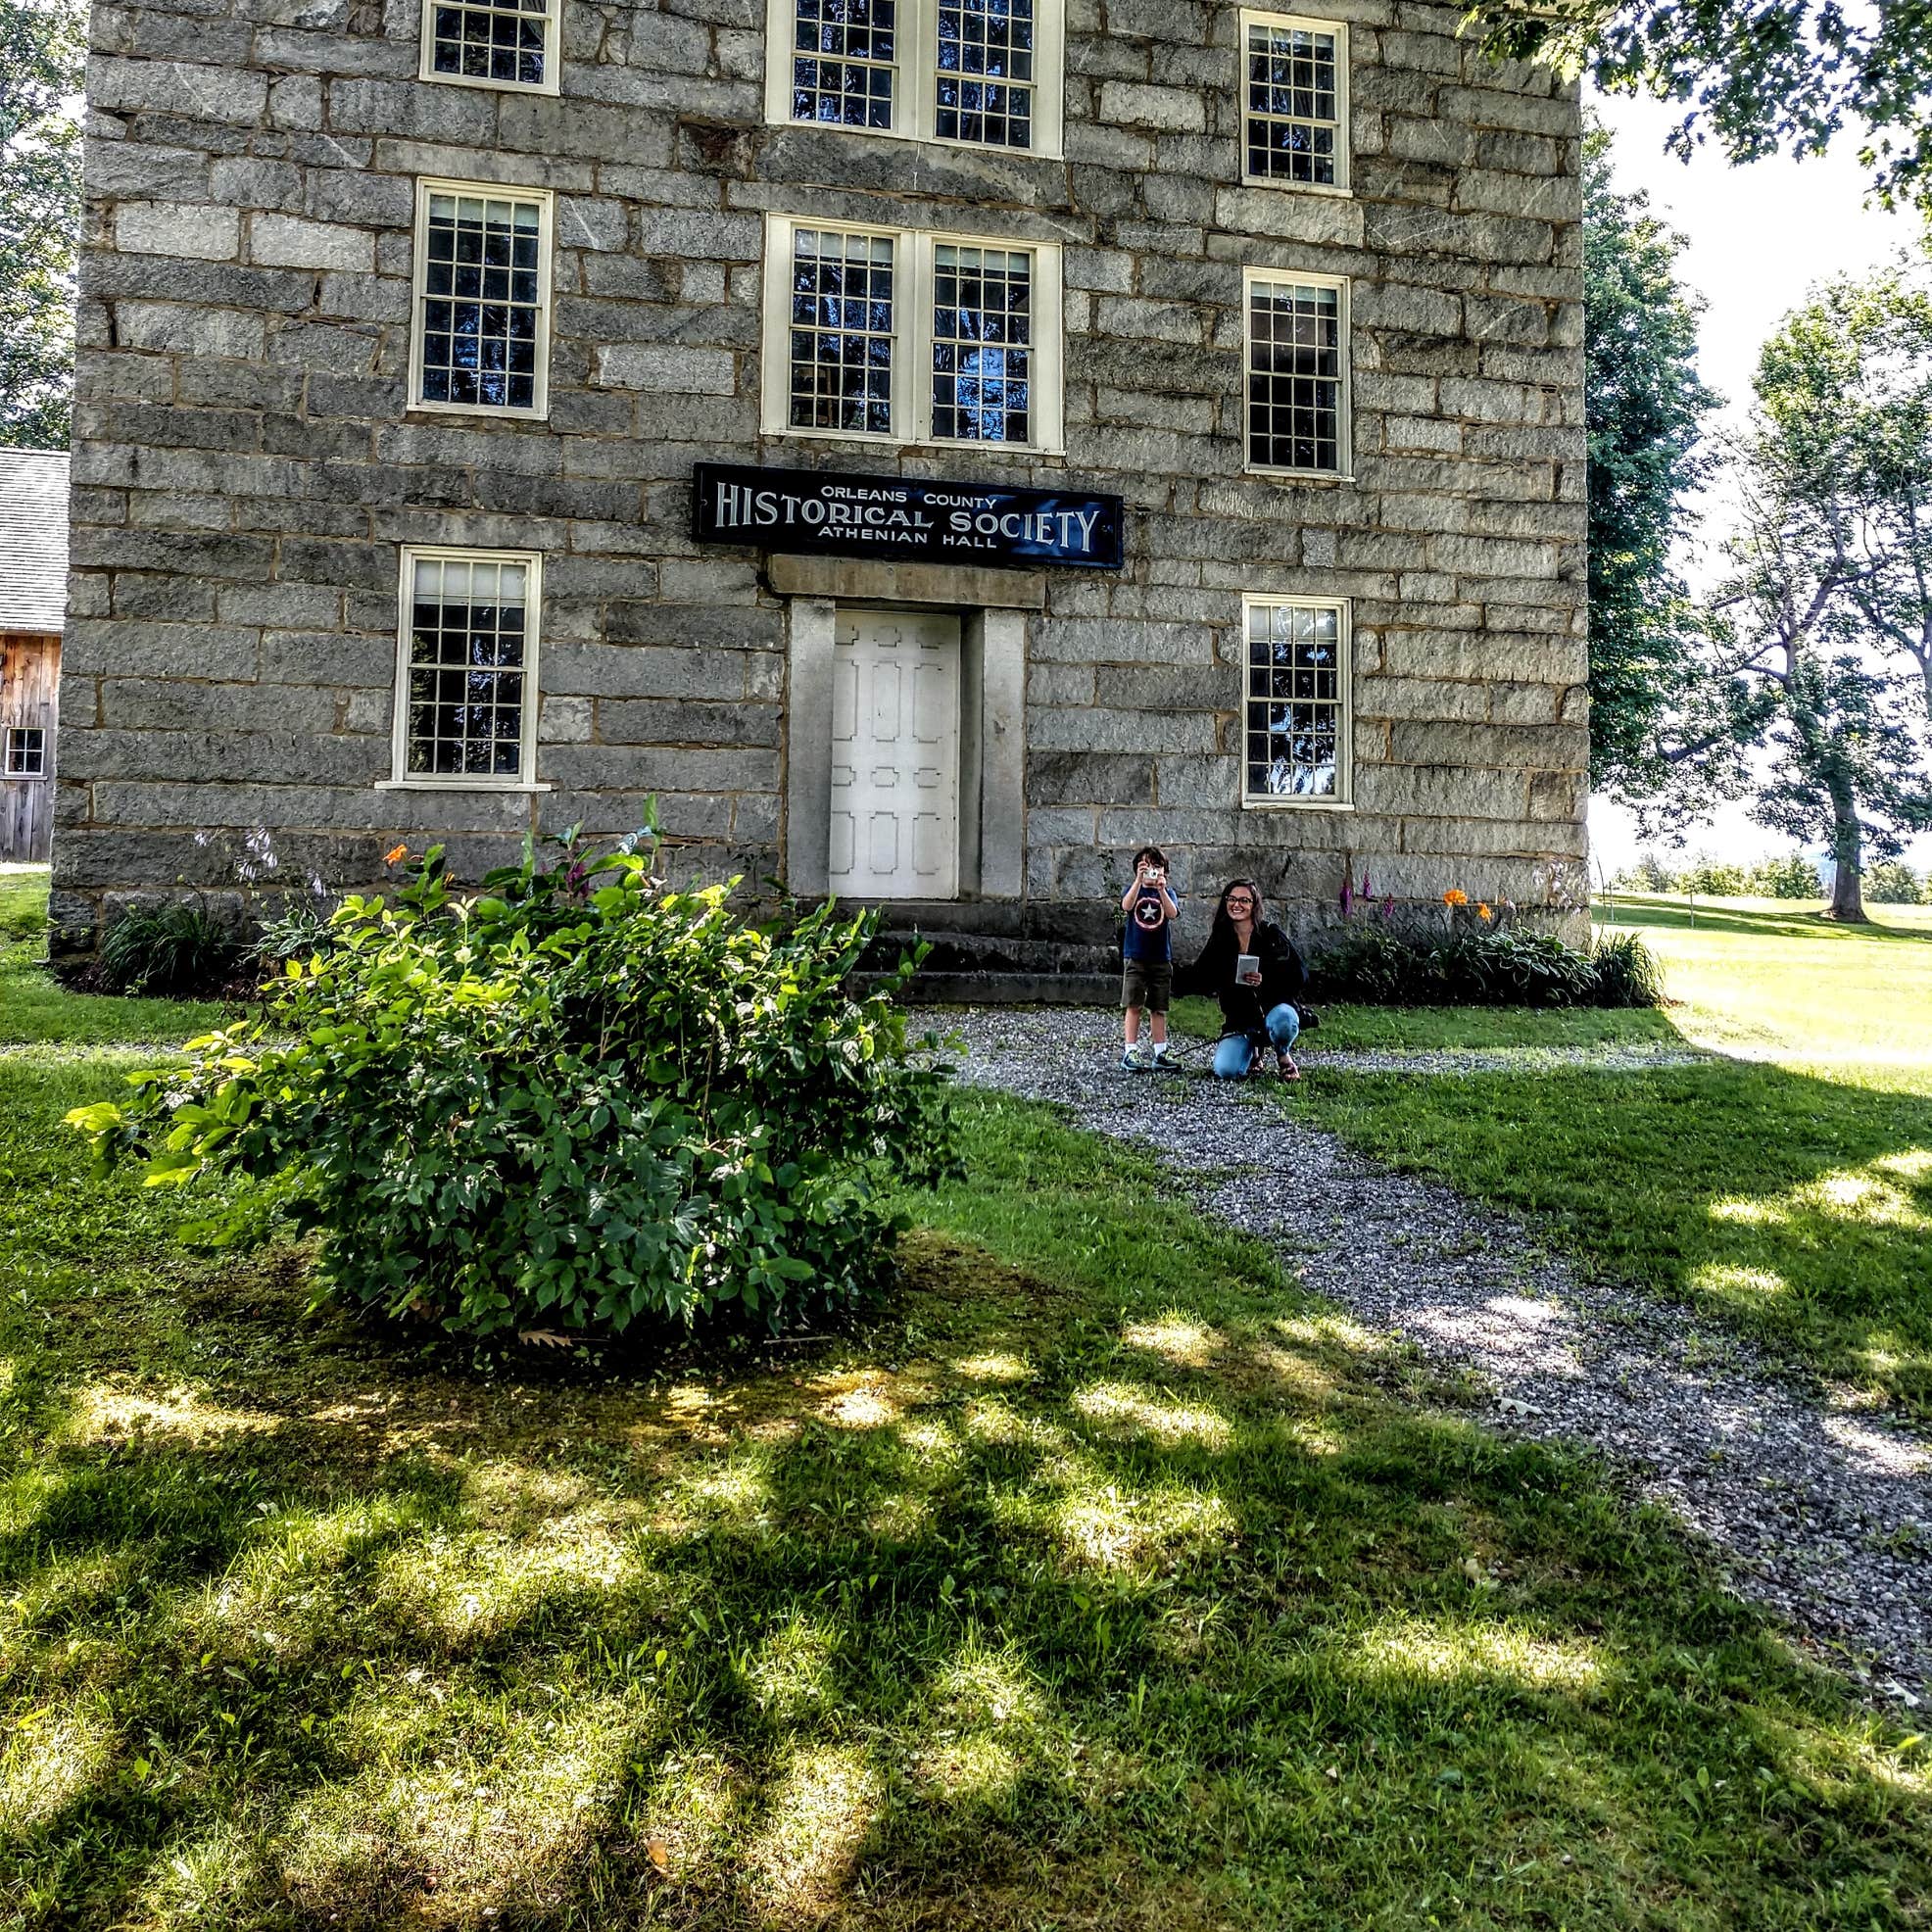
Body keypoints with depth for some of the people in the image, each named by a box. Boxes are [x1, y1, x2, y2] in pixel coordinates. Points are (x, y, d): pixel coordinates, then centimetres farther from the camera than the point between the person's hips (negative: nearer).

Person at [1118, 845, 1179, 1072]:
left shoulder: (1167, 893, 6)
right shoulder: (1134, 890, 3)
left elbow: (1173, 913, -15)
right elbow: (1126, 906, -20)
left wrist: (1161, 889, -29)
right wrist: (1140, 880, -30)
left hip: (1161, 959, 2)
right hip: (1135, 957, -2)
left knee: (1158, 1008, 8)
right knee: (1133, 1006, -5)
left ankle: (1160, 1054, 13)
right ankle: (1129, 1053, -5)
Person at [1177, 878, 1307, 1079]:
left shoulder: (1271, 934, -2)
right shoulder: (1219, 941, 5)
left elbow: (1300, 975, -8)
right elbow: (1189, 983, 1)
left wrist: (1266, 980, -24)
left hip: (1274, 1007, -2)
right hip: (1239, 1021, 2)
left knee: (1282, 1020, -39)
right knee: (1225, 1071, -23)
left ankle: (1284, 1056, -1)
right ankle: (1253, 1051, 16)